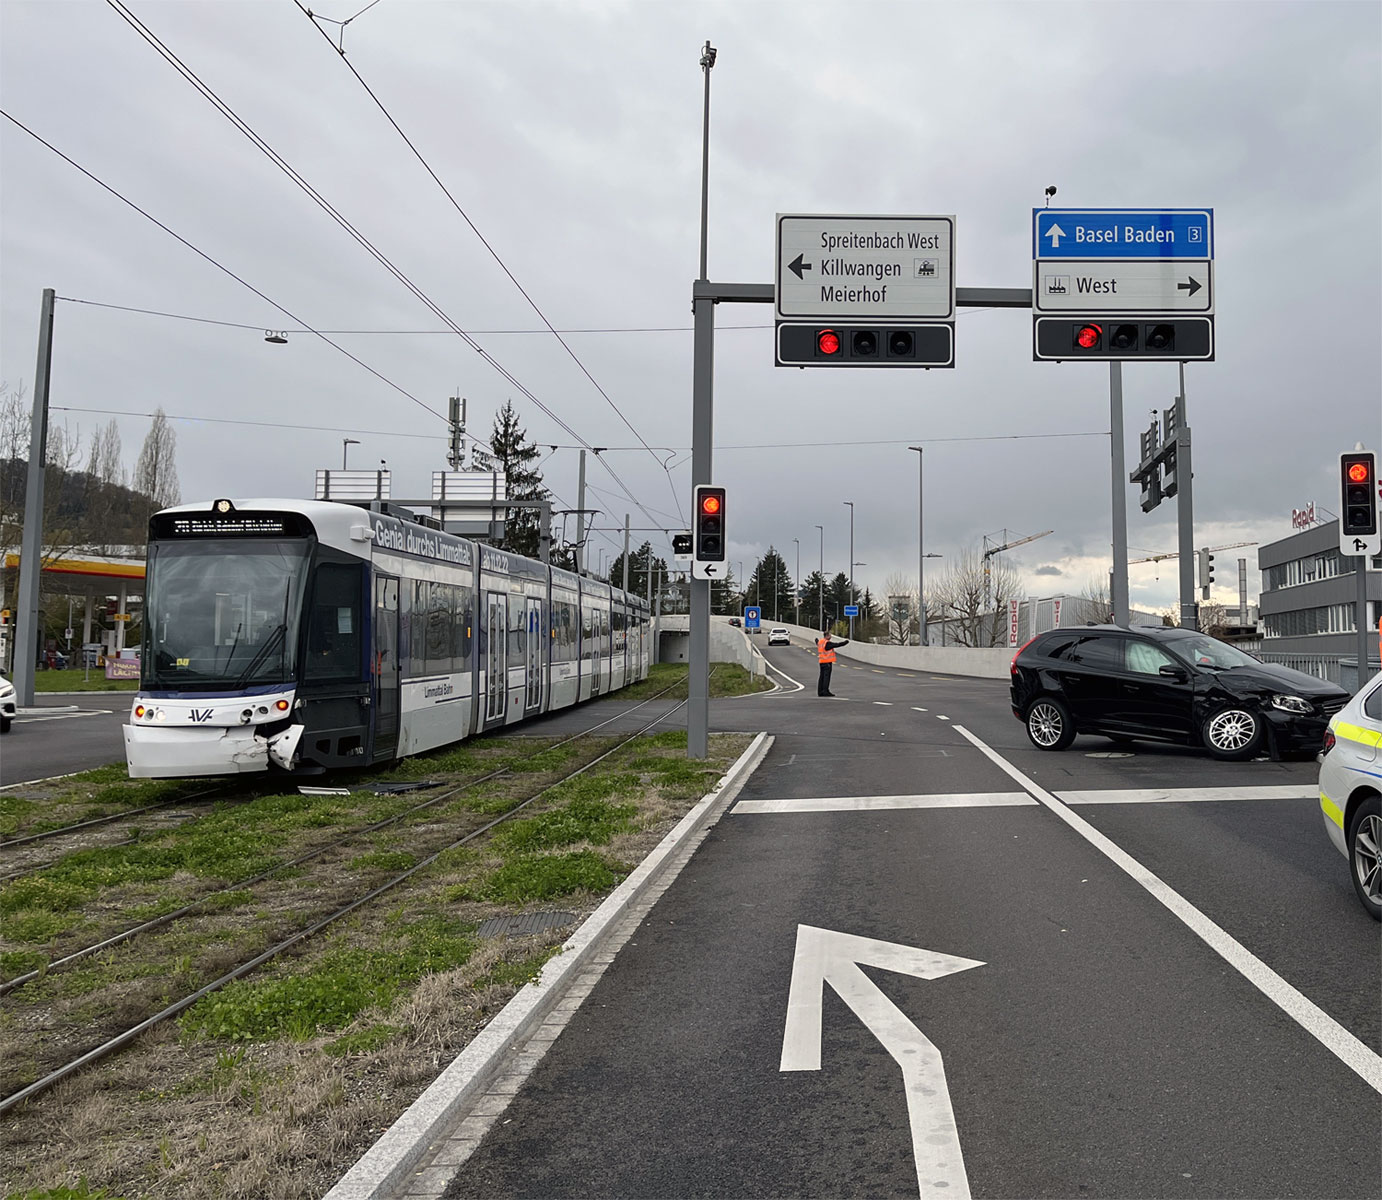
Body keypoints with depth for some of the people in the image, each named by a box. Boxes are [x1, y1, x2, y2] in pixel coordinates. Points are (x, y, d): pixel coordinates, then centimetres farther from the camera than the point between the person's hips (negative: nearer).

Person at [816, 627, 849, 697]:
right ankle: (825, 691, -11)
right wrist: (846, 642, -6)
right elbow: (837, 644, -17)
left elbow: (817, 641, 34)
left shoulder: (820, 642, 11)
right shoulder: (827, 643, -16)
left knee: (822, 676, 11)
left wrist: (816, 639, 58)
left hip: (821, 662, 9)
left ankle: (820, 691, 12)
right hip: (827, 662, -9)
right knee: (826, 676, -8)